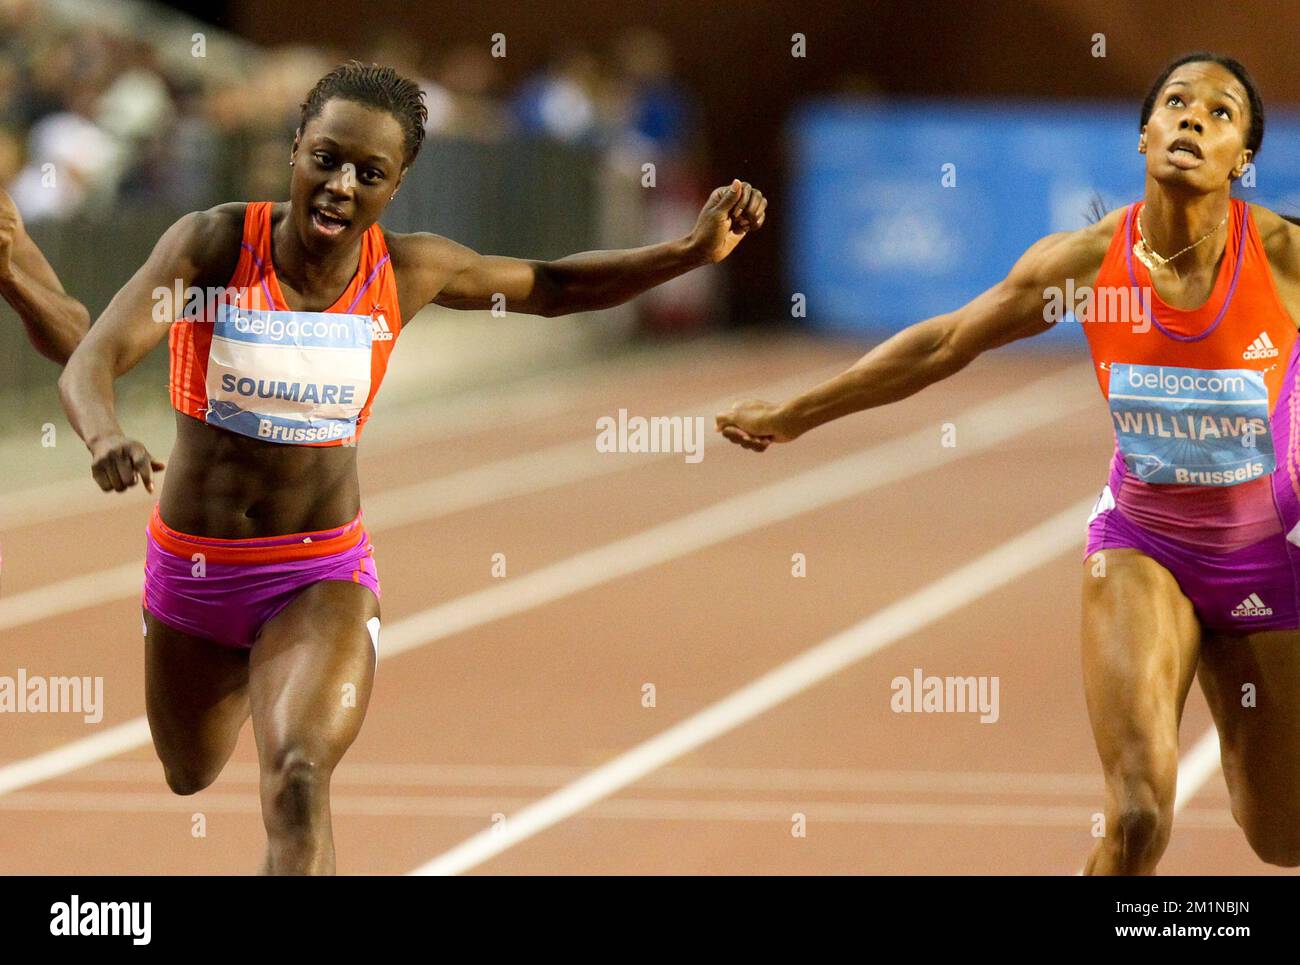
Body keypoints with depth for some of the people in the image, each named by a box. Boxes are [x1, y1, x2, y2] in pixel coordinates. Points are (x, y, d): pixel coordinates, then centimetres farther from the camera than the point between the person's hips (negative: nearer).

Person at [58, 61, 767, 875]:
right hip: (192, 566, 1)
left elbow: (553, 288, 9)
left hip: (321, 574, -1)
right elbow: (92, 363, -29)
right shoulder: (216, 243, -18)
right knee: (192, 777, 26)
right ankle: (255, 680, 62)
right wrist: (106, 438, -53)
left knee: (298, 781, -27)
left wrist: (693, 253, -5)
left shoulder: (407, 272, -10)